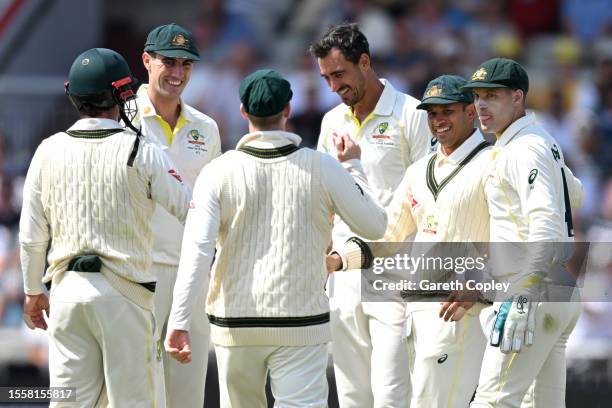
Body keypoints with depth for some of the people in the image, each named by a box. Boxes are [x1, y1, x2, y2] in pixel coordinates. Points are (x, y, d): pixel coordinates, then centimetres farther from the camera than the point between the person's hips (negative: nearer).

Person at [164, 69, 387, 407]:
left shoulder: (218, 171, -4)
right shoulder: (322, 168, -3)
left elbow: (197, 249, -12)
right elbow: (374, 225, 7)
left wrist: (178, 322, -14)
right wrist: (353, 168, 21)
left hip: (235, 321, 1)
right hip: (300, 321, -1)